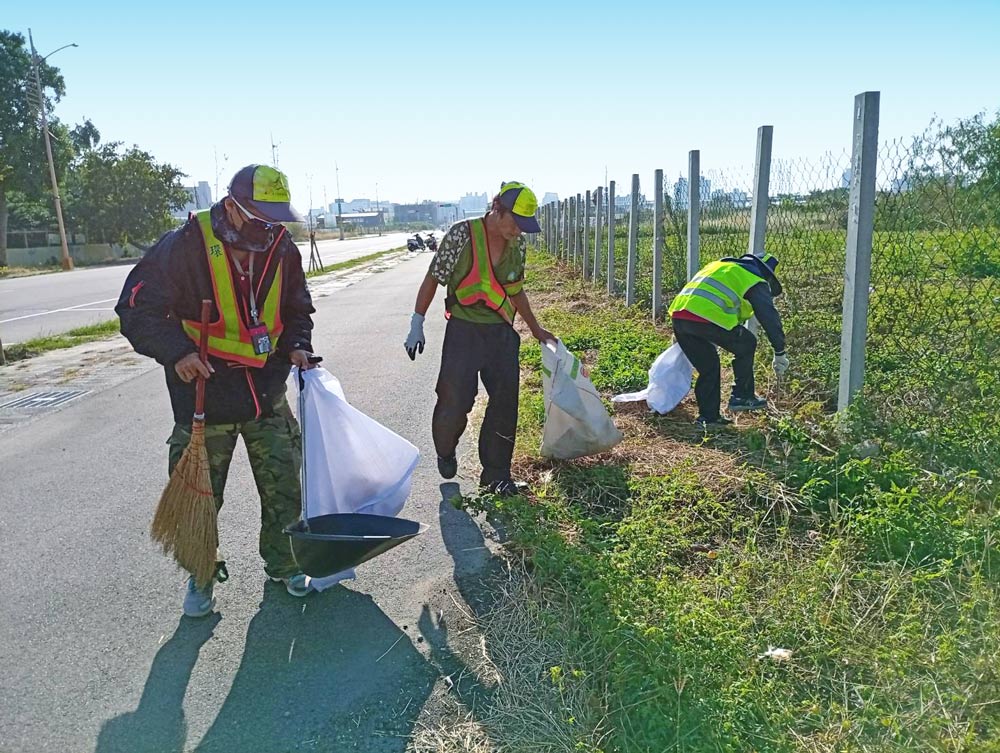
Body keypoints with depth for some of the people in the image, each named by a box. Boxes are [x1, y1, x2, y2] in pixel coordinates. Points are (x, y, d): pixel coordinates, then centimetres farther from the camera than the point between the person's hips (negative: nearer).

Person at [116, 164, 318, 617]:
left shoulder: (284, 251, -1)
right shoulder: (183, 247, -16)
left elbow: (297, 308, 14)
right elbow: (137, 308, -11)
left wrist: (297, 345, -4)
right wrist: (176, 352, -25)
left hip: (266, 393, 4)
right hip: (204, 394, -3)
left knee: (284, 487, 11)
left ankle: (283, 563, 33)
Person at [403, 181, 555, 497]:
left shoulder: (517, 244, 4)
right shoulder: (462, 234, -12)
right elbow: (433, 279, -5)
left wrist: (536, 329, 24)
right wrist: (417, 325, -6)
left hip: (502, 332, 5)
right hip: (464, 331, -5)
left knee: (505, 401, 2)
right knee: (454, 400, -1)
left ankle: (496, 473, 15)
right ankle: (445, 452, 30)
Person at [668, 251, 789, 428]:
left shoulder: (719, 265, 36)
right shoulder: (755, 281, 15)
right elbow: (769, 317, 11)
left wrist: (680, 334, 40)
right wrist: (780, 352, 19)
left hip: (678, 315, 7)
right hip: (707, 318, -7)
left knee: (708, 365, 21)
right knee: (746, 345, 18)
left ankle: (708, 416, 22)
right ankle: (742, 396, 19)